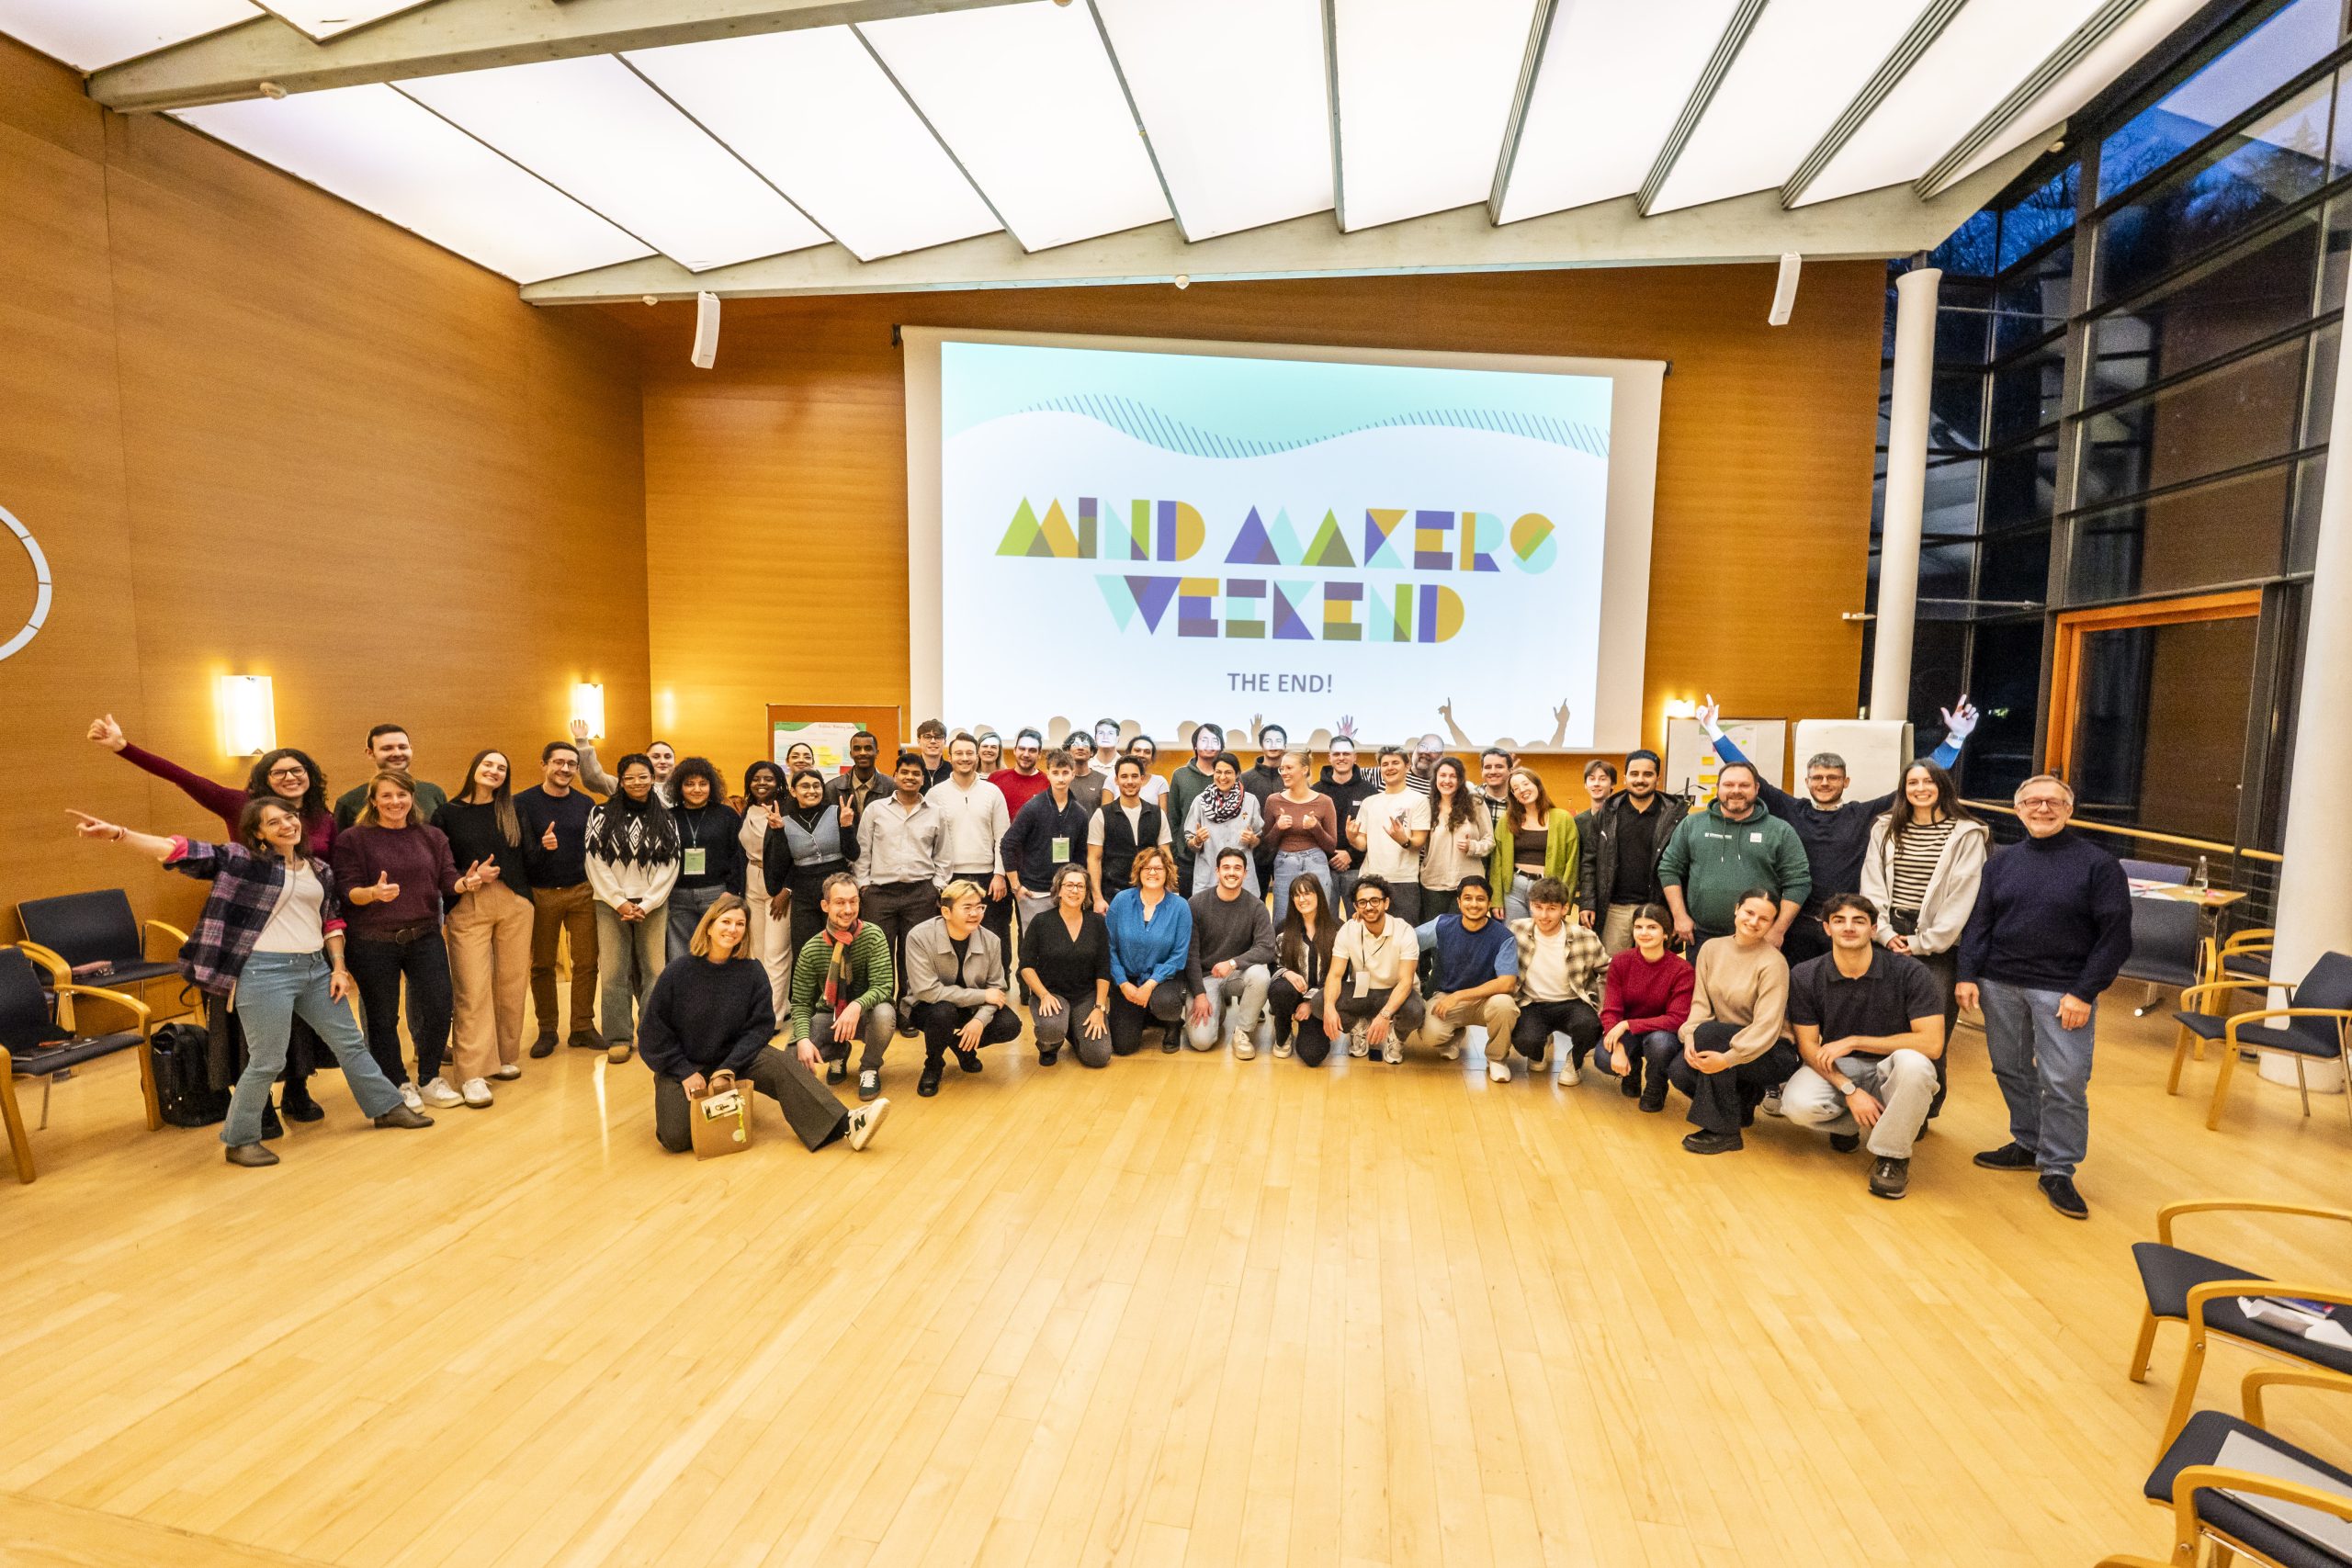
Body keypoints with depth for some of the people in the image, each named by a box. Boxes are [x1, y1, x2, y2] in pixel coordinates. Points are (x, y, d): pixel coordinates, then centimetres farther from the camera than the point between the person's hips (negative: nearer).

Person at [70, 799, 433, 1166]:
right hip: (266, 971, -5)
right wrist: (117, 833, -29)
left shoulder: (320, 870, 10)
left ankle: (386, 1107, 29)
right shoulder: (240, 859, -4)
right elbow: (180, 852, -15)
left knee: (350, 1042, 15)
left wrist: (338, 967, 8)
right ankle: (239, 1141, 21)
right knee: (267, 1061, 0)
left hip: (316, 968, 5)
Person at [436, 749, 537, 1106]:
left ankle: (505, 1057, 19)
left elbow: (526, 860, 9)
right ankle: (472, 1074, -4)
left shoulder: (512, 812, 11)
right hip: (468, 907, -3)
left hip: (514, 904, 3)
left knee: (512, 984, 5)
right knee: (472, 989, -6)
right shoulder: (448, 813, 4)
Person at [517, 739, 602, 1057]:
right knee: (542, 965, 6)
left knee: (586, 962, 2)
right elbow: (518, 854, -7)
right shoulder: (523, 802, -2)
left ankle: (583, 1027, 12)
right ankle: (547, 1030, 18)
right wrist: (543, 847, -27)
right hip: (540, 895, -2)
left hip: (582, 892, 2)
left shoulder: (585, 804, 7)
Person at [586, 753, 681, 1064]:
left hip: (653, 905, 1)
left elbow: (669, 867, 2)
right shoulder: (602, 815, 3)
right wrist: (620, 902, -8)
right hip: (611, 904, 0)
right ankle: (618, 1038, 10)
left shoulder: (666, 819, 6)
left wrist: (645, 905, -7)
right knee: (614, 972, 1)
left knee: (655, 970, 0)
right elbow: (596, 864, -1)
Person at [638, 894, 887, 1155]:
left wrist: (729, 1067, -18)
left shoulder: (752, 972, -6)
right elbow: (655, 1029, -7)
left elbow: (760, 1026, -5)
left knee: (779, 1063, -27)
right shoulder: (678, 971, -11)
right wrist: (685, 1073, -14)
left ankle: (845, 1124, -38)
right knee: (676, 1137, -23)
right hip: (682, 1065, -1)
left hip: (734, 1057, 1)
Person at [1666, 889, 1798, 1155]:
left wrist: (1728, 1058, -32)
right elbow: (1700, 1002, -3)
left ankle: (1723, 1131, -17)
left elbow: (1766, 1027, -23)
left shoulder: (1773, 962, -17)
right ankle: (1741, 1102, 13)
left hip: (1772, 1052, -5)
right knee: (1678, 1071, -21)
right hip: (1724, 1041, 5)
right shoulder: (1712, 949, 0)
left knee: (1708, 1032, -31)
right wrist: (1690, 1036, -21)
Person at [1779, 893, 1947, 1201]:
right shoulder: (1805, 976, -11)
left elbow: (1932, 1043, -21)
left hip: (1888, 1071, -1)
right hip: (1835, 1069, 1)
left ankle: (1892, 1155, -12)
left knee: (1913, 1062, -37)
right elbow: (1808, 1045, -7)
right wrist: (1850, 1091, -20)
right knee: (1798, 1105, -30)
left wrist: (1853, 1042, -22)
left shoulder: (1910, 973, -16)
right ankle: (1851, 1123, 9)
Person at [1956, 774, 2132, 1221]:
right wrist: (1968, 975, -2)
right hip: (2000, 985, 4)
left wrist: (2084, 993, -11)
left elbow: (2116, 935, -5)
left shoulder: (2098, 864, -3)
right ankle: (2027, 1144, 29)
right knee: (2011, 1070, 12)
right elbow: (1978, 921, 8)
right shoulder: (2002, 860, 7)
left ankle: (2057, 1170, 10)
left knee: (2064, 1082, -3)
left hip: (2064, 991, -3)